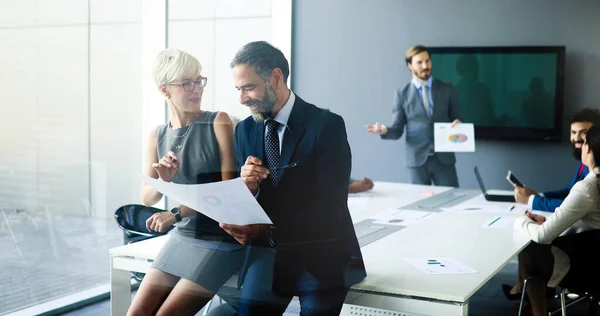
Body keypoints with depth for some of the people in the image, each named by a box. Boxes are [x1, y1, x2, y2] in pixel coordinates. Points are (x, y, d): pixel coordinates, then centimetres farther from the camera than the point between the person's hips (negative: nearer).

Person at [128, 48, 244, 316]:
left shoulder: (218, 123, -9)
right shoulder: (157, 136, 4)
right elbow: (147, 198, 2)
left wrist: (177, 213, -20)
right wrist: (164, 180, -20)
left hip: (221, 240, -5)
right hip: (182, 237, 5)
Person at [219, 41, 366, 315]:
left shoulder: (327, 125, -9)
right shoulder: (244, 130, 7)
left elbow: (329, 208, -15)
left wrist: (266, 229, -25)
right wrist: (247, 186, -14)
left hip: (320, 253, -3)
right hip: (267, 251, 3)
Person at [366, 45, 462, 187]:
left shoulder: (447, 89, 6)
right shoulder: (402, 94, 2)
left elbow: (456, 120, 12)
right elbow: (397, 130, 2)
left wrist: (458, 124, -12)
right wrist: (385, 130, -19)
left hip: (443, 158, 1)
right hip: (417, 159, -1)